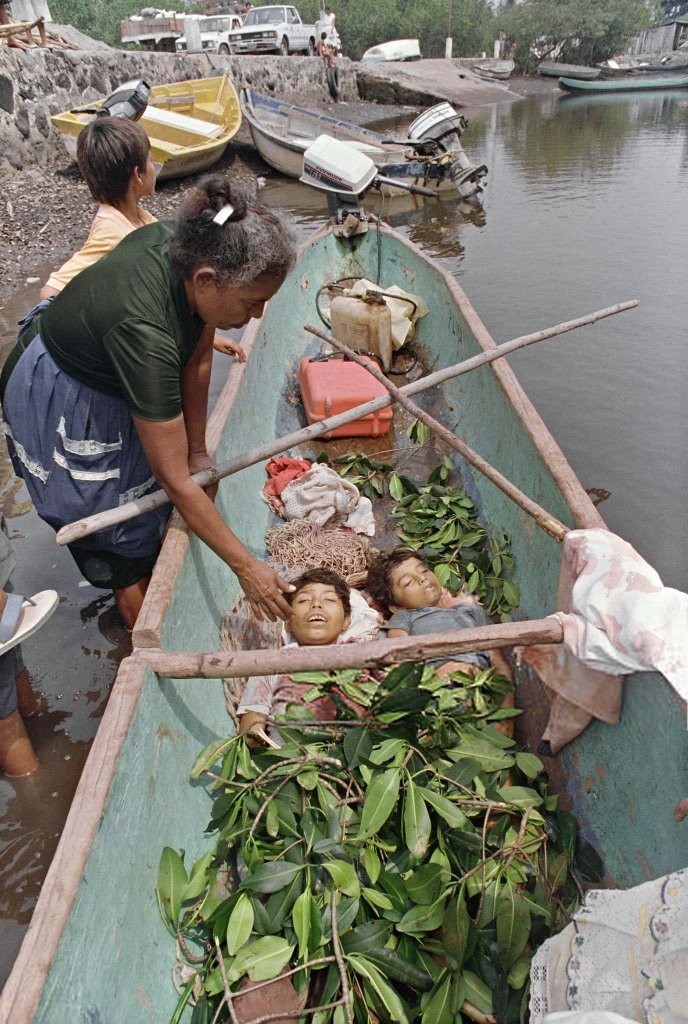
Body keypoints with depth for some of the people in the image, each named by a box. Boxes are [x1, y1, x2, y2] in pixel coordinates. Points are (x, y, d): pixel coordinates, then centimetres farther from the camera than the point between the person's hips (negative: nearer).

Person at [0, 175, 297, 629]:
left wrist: (198, 450, -6)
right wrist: (247, 568, -31)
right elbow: (176, 480, -37)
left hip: (123, 382, 7)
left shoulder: (192, 251, -23)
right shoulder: (144, 331, -42)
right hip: (63, 402, -6)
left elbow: (197, 361, -9)